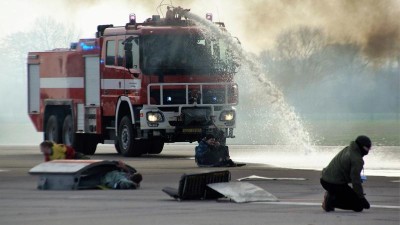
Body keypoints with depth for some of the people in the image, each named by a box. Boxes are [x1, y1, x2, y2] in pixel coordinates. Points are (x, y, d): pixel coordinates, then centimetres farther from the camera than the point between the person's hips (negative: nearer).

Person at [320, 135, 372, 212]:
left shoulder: (347, 149, 12)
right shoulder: (357, 160, -18)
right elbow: (355, 180, -20)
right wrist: (361, 197, -12)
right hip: (335, 184, -10)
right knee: (359, 206, -6)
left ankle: (331, 197, 11)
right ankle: (331, 201, -11)